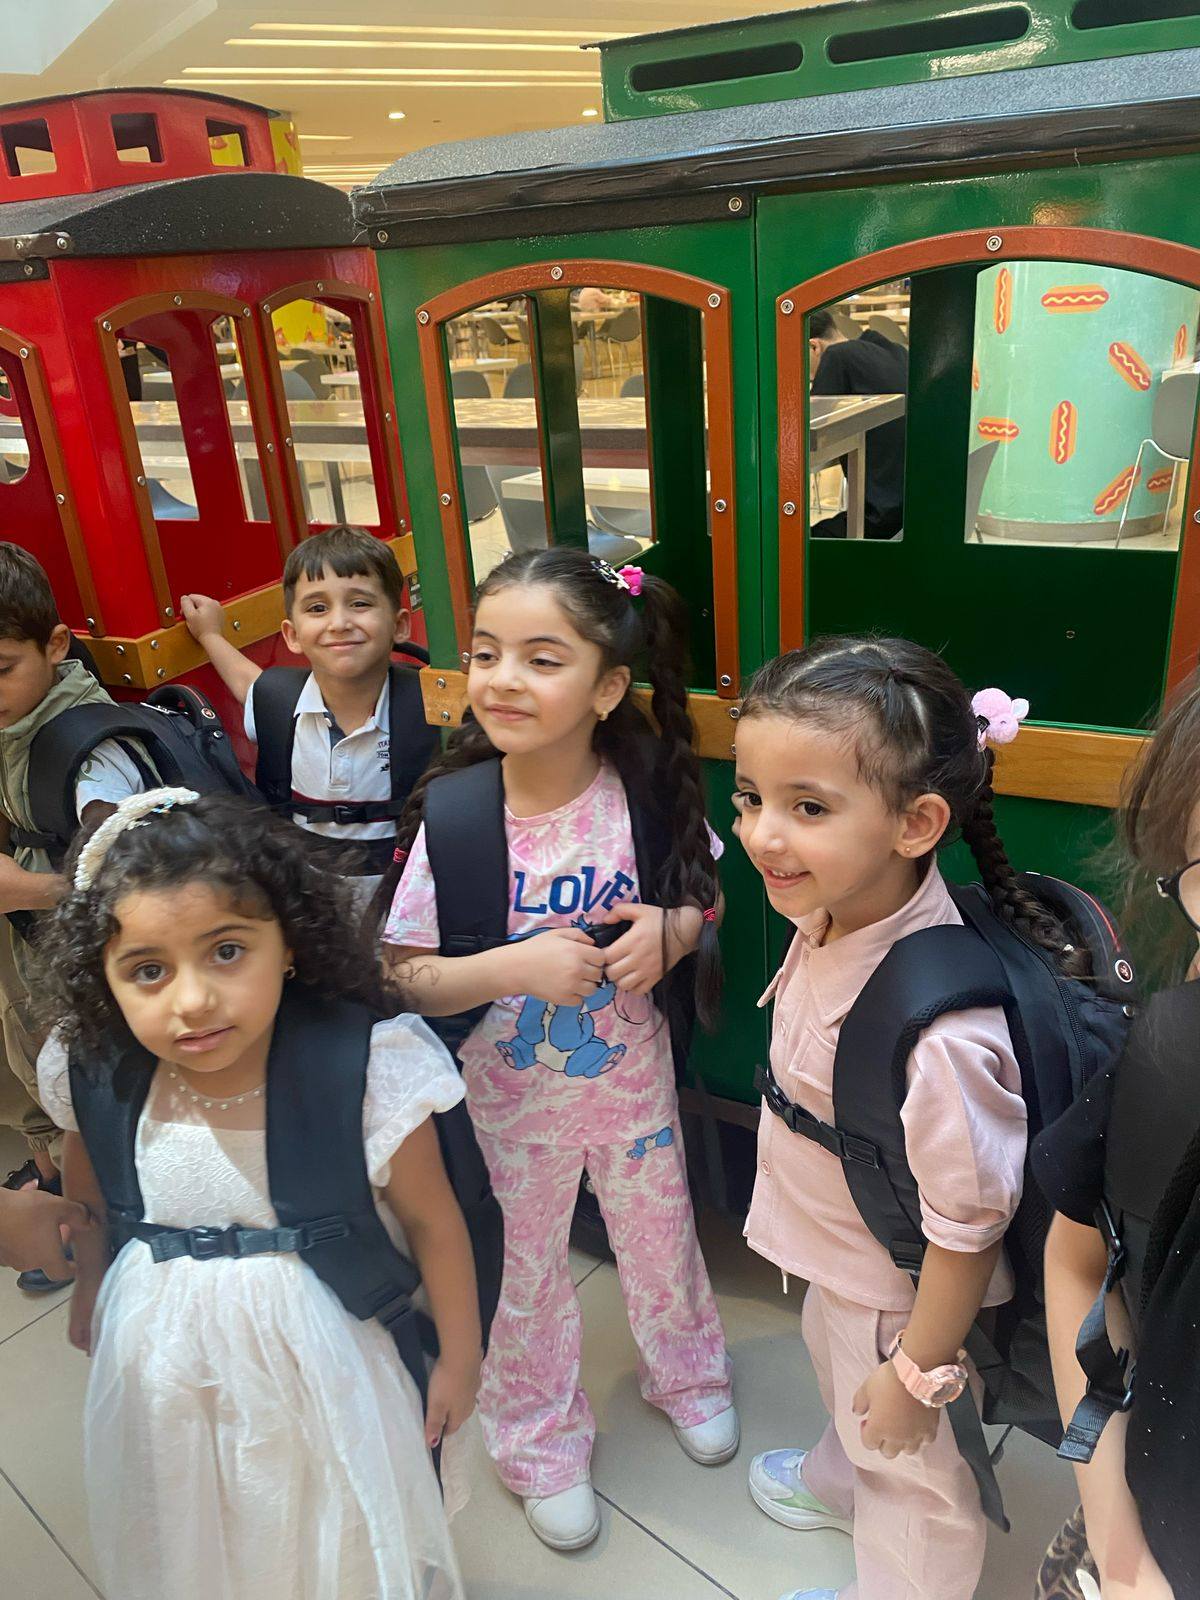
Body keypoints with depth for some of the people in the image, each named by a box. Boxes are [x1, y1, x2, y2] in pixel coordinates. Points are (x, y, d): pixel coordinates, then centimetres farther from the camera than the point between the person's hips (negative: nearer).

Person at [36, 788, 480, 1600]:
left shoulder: (360, 1073, -29)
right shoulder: (94, 1075, -18)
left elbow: (434, 1222, -15)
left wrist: (459, 1358, -3)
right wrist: (90, 1285, 20)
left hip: (314, 1358, -3)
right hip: (157, 1363, 3)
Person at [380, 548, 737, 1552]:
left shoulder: (647, 787, -18)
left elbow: (709, 895, -2)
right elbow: (407, 977, -16)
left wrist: (676, 929, -24)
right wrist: (516, 965, -31)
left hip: (634, 1082, 1)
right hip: (508, 1095, -1)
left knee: (660, 1240, 25)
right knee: (525, 1274, 20)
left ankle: (685, 1371, 58)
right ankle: (538, 1437, 50)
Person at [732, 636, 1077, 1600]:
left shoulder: (933, 1026, -43)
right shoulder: (831, 914, -17)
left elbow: (969, 1222, -30)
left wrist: (918, 1373, -17)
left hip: (904, 1297, -8)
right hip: (839, 1262, 8)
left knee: (914, 1478, 24)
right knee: (843, 1385, 38)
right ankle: (838, 1483, 69)